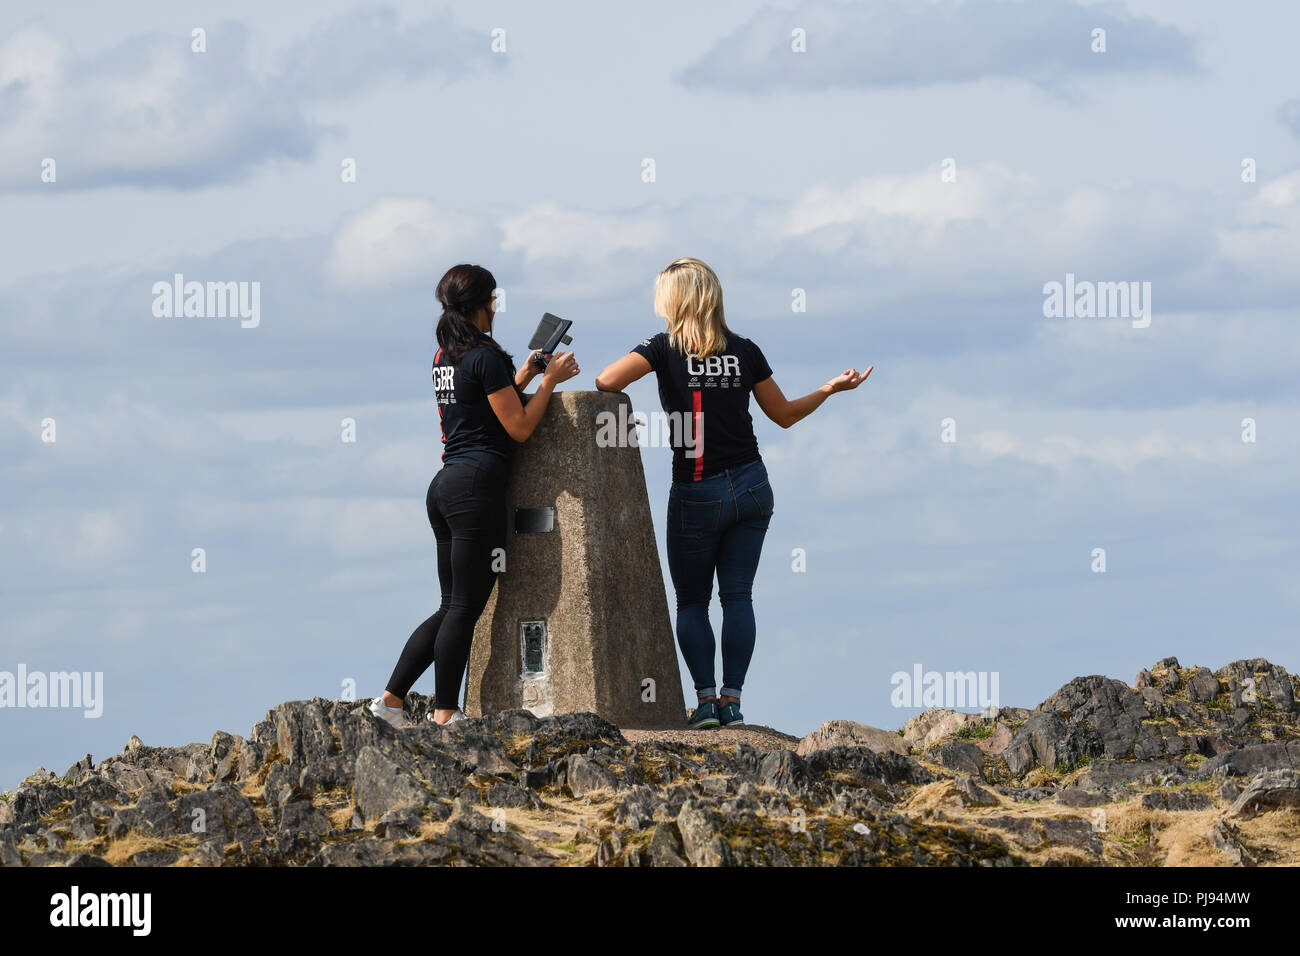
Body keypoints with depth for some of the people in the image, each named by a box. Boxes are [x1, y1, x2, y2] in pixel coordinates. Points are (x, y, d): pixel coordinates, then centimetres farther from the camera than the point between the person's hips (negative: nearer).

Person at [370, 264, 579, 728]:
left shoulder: (444, 356, 15)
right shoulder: (485, 357, -10)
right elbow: (518, 428, -9)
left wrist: (523, 376, 26)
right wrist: (549, 379, -1)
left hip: (445, 482, 9)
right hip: (478, 485, -9)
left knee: (452, 607, 13)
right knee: (465, 607, -4)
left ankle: (391, 698, 10)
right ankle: (445, 714, -2)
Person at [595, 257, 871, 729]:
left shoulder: (665, 348, -7)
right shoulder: (744, 351, 3)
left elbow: (606, 381, -18)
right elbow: (784, 414, 10)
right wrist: (830, 389, 23)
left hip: (696, 495, -3)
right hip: (751, 486, 3)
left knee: (691, 601, 7)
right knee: (738, 596, 5)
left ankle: (705, 699, -5)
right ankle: (732, 701, -4)